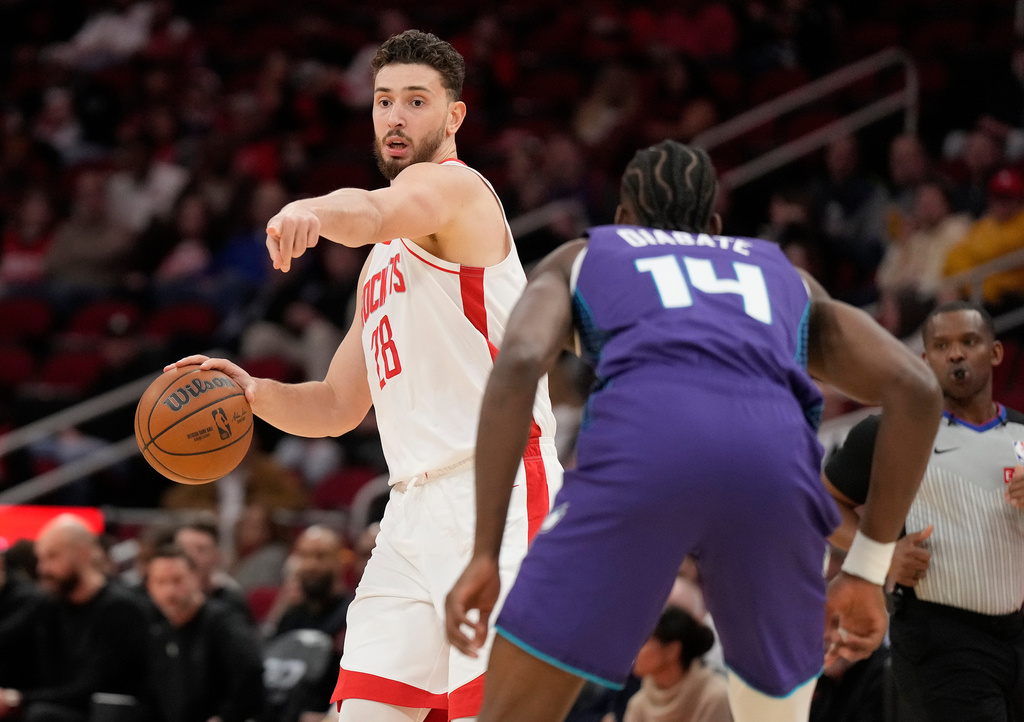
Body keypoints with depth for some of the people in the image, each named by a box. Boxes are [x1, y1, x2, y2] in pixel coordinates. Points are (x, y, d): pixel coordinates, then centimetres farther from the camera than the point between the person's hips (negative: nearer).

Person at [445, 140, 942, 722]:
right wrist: (868, 571, 25)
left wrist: (485, 553, 7)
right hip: (776, 456, 2)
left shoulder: (578, 259, 33)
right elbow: (915, 390, 23)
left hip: (641, 439, -2)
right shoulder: (785, 276, 39)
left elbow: (519, 364, 10)